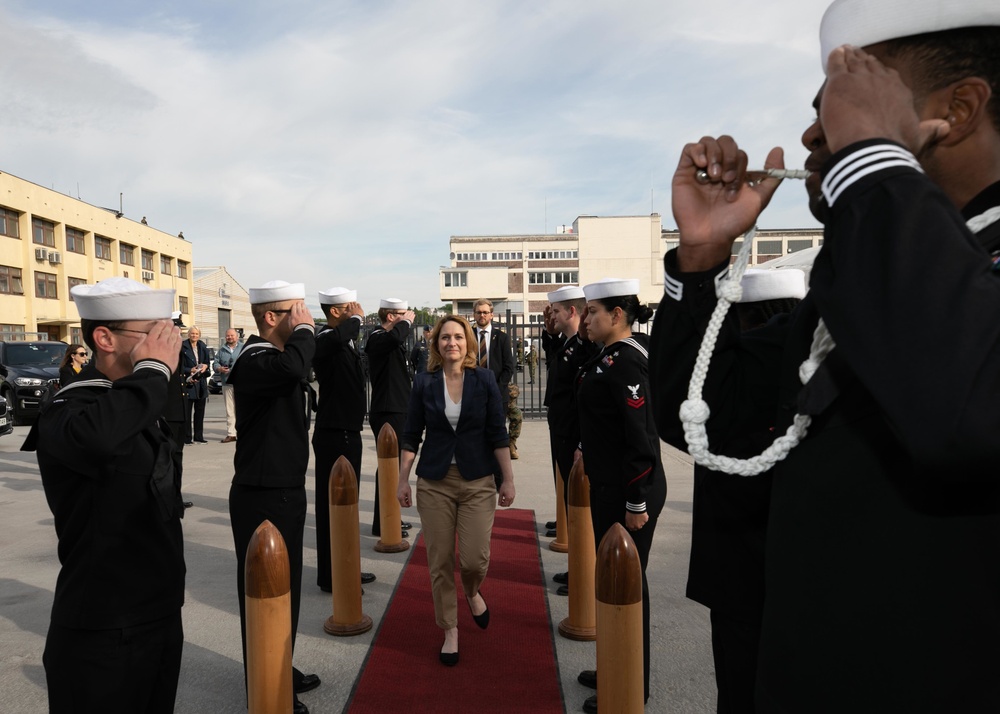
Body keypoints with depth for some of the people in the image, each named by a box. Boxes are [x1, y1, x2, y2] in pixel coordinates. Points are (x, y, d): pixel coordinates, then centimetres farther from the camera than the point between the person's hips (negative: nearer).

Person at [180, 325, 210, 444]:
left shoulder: (203, 347, 12)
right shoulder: (183, 347, -3)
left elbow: (207, 362, 15)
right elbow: (180, 366, -6)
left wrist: (205, 366, -6)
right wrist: (191, 370, -19)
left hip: (201, 382, 5)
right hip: (188, 382, -5)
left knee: (200, 411, 9)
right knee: (187, 411, -2)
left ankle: (198, 437, 16)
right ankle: (186, 438, 2)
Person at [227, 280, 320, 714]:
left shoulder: (276, 355, 11)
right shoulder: (253, 362, -21)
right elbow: (292, 368, -43)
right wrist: (304, 329, -28)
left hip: (286, 492, 10)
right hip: (262, 498, -10)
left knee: (286, 586, 21)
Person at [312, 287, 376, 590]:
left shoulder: (344, 339, 12)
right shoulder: (325, 338, -18)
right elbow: (337, 338, -44)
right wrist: (356, 319, -26)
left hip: (347, 431, 10)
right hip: (333, 434, -10)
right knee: (332, 502, 0)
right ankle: (330, 576, 11)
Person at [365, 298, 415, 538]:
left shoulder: (389, 339, 14)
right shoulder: (378, 338, -15)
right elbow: (395, 337, -38)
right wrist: (407, 322, -23)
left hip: (396, 411, 11)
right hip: (387, 413, -10)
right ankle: (381, 524, 5)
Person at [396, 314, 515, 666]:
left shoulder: (484, 380, -2)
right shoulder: (424, 382, 0)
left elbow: (497, 434, -1)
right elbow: (411, 435, 4)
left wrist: (508, 479, -3)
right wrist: (403, 480, 1)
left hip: (477, 481, -1)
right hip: (434, 482, 1)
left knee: (475, 558, -6)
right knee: (440, 561, 4)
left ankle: (472, 591, 31)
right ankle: (450, 631, 24)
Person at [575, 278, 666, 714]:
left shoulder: (626, 361, -20)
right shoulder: (611, 357, 9)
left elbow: (642, 437, -23)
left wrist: (636, 503, -21)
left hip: (627, 493, -10)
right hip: (608, 488, 10)